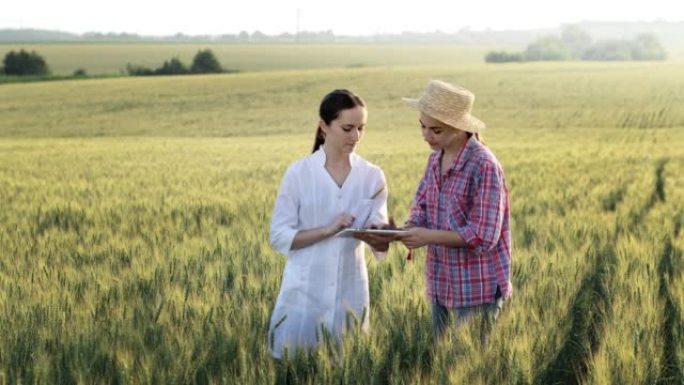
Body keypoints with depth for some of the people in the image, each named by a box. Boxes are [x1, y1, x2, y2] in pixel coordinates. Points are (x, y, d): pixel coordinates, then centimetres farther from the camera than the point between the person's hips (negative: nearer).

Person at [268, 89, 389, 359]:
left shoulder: (373, 176, 0)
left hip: (350, 293, 2)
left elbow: (379, 245, -3)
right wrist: (328, 230, -20)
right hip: (305, 292, -2)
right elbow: (279, 237, -8)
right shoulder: (298, 173, -6)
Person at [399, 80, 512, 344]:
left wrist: (429, 237, -24)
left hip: (477, 289, -7)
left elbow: (483, 236, -20)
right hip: (441, 285, 7)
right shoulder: (435, 159, 6)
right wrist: (403, 230, -10)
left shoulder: (484, 166, -17)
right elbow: (421, 211, 11)